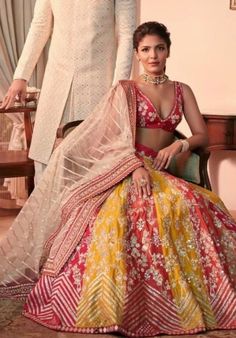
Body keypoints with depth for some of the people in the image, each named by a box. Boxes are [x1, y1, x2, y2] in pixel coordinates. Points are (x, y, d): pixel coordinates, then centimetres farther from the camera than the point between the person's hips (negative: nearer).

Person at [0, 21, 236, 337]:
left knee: (194, 206, -28)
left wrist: (178, 145, -10)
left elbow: (202, 135, 12)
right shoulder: (125, 89, 5)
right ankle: (116, 306, -27)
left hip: (159, 170, 4)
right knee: (122, 209, -38)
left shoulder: (182, 90, 17)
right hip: (125, 169, -4)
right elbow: (119, 137, -8)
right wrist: (136, 167, -27)